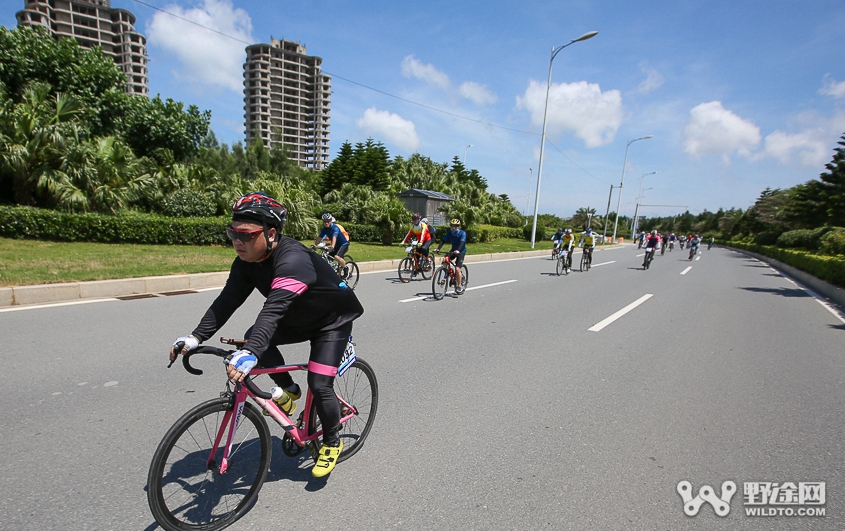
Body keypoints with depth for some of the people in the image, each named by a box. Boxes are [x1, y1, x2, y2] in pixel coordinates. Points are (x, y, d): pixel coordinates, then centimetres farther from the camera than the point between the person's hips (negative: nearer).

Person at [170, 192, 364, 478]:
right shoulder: (247, 261, -10)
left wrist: (249, 353, -57)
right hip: (299, 319, 8)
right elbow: (227, 300, -13)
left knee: (319, 385, -11)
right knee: (253, 336, -11)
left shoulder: (292, 260, -35)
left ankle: (332, 443, 17)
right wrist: (195, 337, -22)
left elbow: (274, 308, -47)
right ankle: (289, 390, 11)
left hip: (333, 321, -8)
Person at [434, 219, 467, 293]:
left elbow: (462, 242, -34)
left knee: (457, 268, -19)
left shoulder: (462, 233, -19)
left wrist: (458, 250, -52)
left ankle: (459, 286, -4)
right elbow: (443, 240, -16)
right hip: (453, 250, 5)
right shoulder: (450, 233, -7)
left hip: (461, 251, -5)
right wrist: (438, 248, -33)